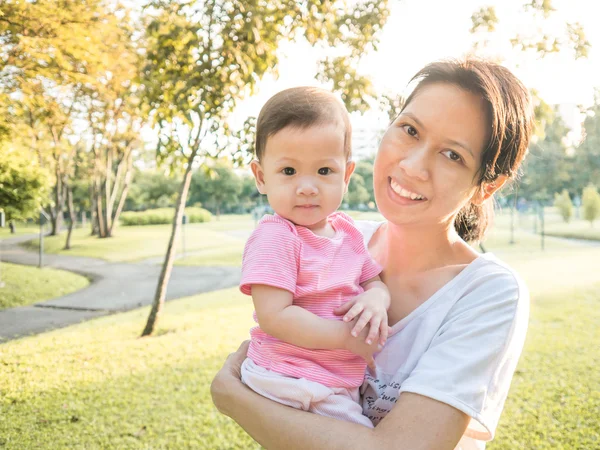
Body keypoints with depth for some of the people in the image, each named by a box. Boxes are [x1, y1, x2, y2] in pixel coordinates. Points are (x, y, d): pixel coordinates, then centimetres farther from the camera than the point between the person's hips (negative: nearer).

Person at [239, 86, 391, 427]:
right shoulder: (274, 238, -17)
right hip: (289, 383, -7)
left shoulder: (347, 230, 6)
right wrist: (347, 336, -20)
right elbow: (274, 316, -23)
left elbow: (375, 282, 13)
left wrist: (376, 300, -11)